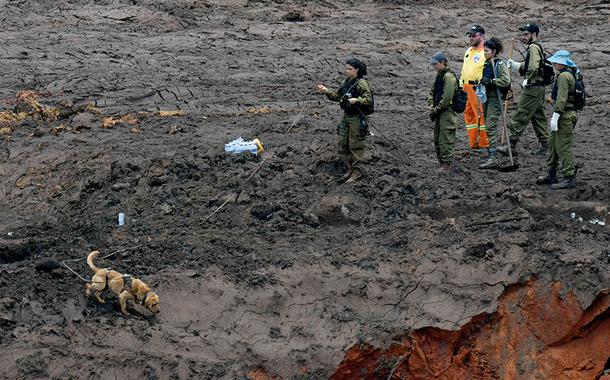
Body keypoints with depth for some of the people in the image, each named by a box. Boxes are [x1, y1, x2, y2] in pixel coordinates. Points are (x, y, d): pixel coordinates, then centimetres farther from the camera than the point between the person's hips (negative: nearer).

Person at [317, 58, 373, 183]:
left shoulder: (362, 83, -14)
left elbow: (369, 99, -21)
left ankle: (357, 172, 7)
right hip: (346, 116, 8)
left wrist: (357, 100, -35)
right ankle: (350, 168, 25)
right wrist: (327, 91, 2)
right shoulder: (346, 82, 10)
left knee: (356, 145, -2)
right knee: (343, 144, 12)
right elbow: (337, 96, 16)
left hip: (357, 118, -8)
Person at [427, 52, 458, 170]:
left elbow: (447, 97, -20)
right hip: (439, 113, 10)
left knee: (445, 140, -9)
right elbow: (432, 92, 21)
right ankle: (441, 162, 21)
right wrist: (432, 106, 4)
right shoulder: (439, 76, 16)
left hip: (447, 112, -10)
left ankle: (446, 164, -6)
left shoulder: (448, 76, -14)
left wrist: (436, 110, -15)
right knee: (437, 140, 14)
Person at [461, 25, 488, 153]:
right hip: (467, 88, 9)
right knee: (469, 115, 11)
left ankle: (484, 144, -3)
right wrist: (461, 87, 24)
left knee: (480, 115, -8)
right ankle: (473, 143, 18)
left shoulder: (486, 52, -8)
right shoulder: (468, 51, 21)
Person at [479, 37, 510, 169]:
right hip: (486, 97, 9)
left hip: (495, 99, -9)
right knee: (488, 127, 10)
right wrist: (481, 82, 12)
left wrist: (490, 81, -22)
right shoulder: (487, 63, 14)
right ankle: (490, 156, 16)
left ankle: (492, 158, -14)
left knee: (490, 127, -13)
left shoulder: (500, 64, -11)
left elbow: (506, 81, -20)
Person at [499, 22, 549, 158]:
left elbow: (533, 67, -27)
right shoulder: (538, 47, 18)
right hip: (539, 87, 10)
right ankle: (545, 144, 18)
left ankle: (512, 145, -7)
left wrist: (527, 80, -15)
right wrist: (514, 64, 12)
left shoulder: (533, 47, -14)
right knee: (538, 117, 15)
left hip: (532, 88, -10)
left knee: (520, 117, -8)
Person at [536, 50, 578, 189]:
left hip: (565, 115, -11)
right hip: (568, 114, 11)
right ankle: (552, 175, 25)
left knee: (563, 146, -8)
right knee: (553, 144, 17)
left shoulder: (563, 76, -16)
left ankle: (569, 178, -6)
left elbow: (562, 98, -23)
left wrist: (555, 116, -24)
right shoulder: (571, 74, 16)